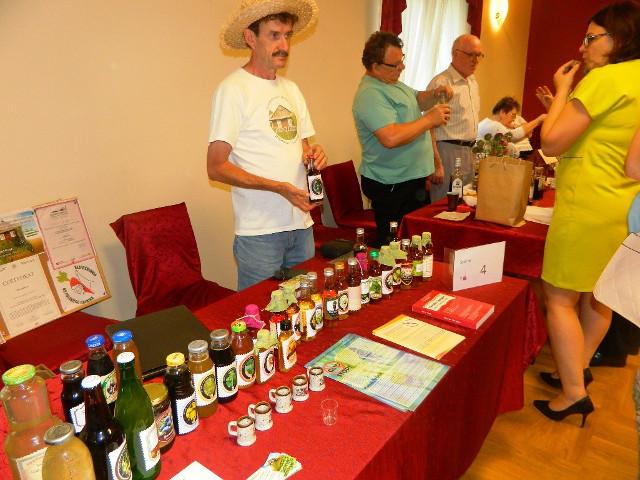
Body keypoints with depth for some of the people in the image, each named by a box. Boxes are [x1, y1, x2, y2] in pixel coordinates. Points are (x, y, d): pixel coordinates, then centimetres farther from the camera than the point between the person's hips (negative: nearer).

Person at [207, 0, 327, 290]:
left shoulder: (291, 89, 14)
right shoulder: (233, 89, -9)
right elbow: (216, 167, -14)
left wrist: (312, 155, -3)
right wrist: (279, 187, -22)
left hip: (302, 224, 7)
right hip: (259, 232, -7)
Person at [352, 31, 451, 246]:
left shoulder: (392, 82, 12)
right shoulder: (370, 94, -21)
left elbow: (417, 100, 27)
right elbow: (391, 138, -33)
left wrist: (434, 94, 4)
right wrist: (430, 120, -22)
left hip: (411, 178, 10)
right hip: (392, 186, -10)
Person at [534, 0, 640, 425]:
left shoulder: (605, 78, -15)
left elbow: (553, 142, -16)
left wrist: (561, 92, -2)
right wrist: (567, 101, 15)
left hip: (587, 207, -10)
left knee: (560, 299, -1)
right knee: (598, 296, 18)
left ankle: (574, 394, 5)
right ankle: (579, 367, 34)